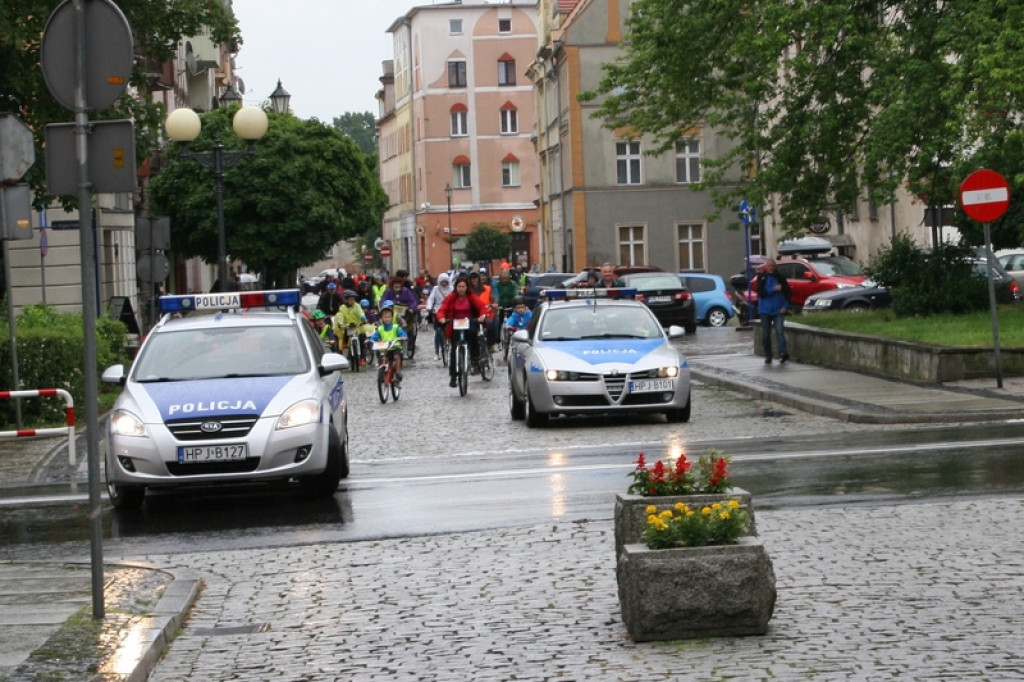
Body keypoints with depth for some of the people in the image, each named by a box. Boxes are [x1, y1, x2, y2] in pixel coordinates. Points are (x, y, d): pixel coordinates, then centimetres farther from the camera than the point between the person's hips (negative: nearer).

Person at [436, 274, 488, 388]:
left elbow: (482, 306, -13)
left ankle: (475, 356, -16)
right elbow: (442, 310, -12)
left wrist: (482, 315, -35)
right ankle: (452, 376, 8)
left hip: (469, 323, -1)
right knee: (454, 350, -1)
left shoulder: (472, 297, -4)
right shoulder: (450, 298, -4)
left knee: (472, 332, -36)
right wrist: (441, 318, -34)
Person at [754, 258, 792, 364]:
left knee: (779, 331, -17)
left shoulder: (780, 278, 7)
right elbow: (761, 292, -9)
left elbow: (788, 292, 10)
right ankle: (768, 356, 13)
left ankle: (782, 353, -28)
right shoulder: (761, 278, 4)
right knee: (765, 335, 3)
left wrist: (786, 306, -1)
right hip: (765, 310, 1)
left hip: (778, 310, -1)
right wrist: (774, 289, -17)